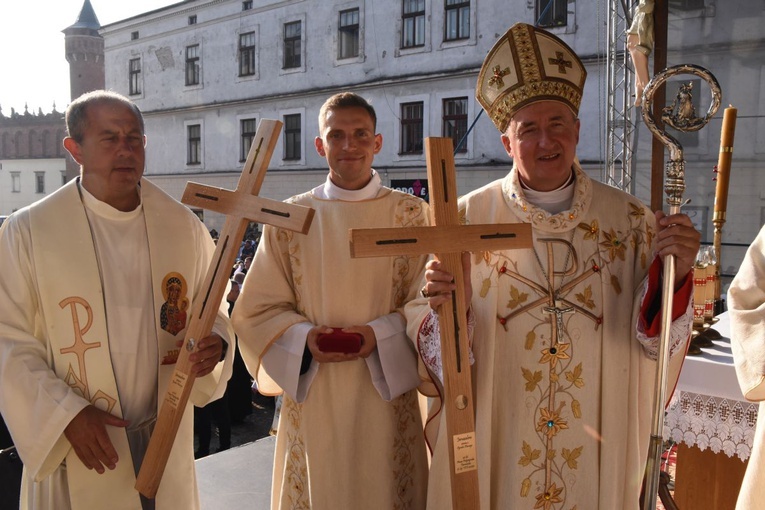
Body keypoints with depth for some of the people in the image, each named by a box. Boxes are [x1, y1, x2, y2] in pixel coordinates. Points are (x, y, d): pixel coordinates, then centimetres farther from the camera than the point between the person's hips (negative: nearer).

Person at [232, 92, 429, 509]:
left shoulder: (412, 216, 0)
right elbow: (256, 310, 3)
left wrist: (379, 334, -16)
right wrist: (305, 336, -15)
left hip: (387, 398, 0)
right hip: (312, 401, 1)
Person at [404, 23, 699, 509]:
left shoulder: (631, 220, -4)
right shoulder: (468, 217, -7)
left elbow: (657, 341, -2)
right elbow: (439, 349, -4)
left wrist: (675, 276, -19)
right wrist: (438, 308, -25)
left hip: (597, 449, 1)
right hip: (492, 446, -1)